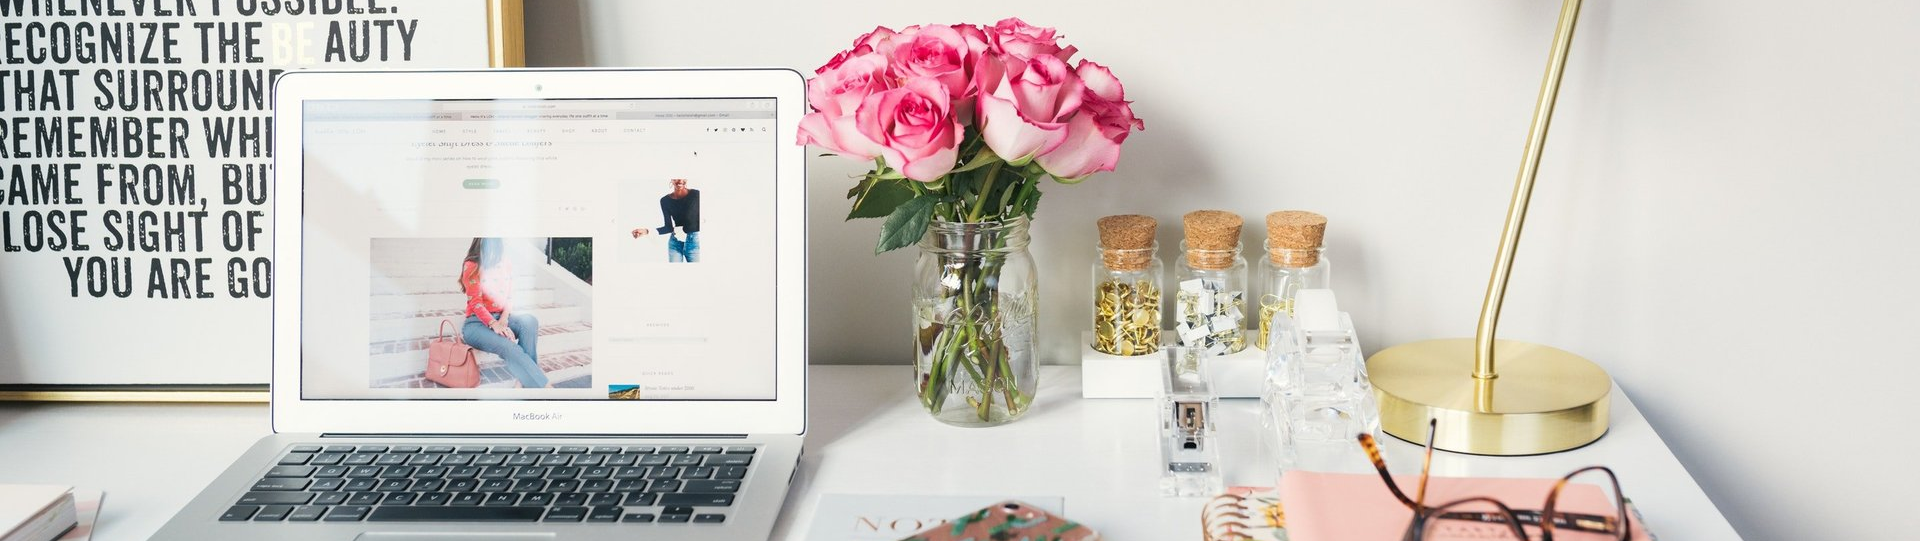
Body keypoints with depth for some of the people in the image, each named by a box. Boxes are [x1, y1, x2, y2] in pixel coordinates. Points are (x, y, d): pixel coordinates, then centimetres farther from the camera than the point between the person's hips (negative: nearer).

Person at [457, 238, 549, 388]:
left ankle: (524, 379, -33)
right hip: (477, 323, -5)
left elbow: (509, 298, 9)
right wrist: (494, 325, -28)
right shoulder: (471, 266, -5)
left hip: (500, 319, 5)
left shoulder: (505, 265, 10)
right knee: (510, 348, -34)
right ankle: (543, 387, -40)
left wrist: (504, 318, -13)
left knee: (529, 321, -30)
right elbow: (475, 302, -12)